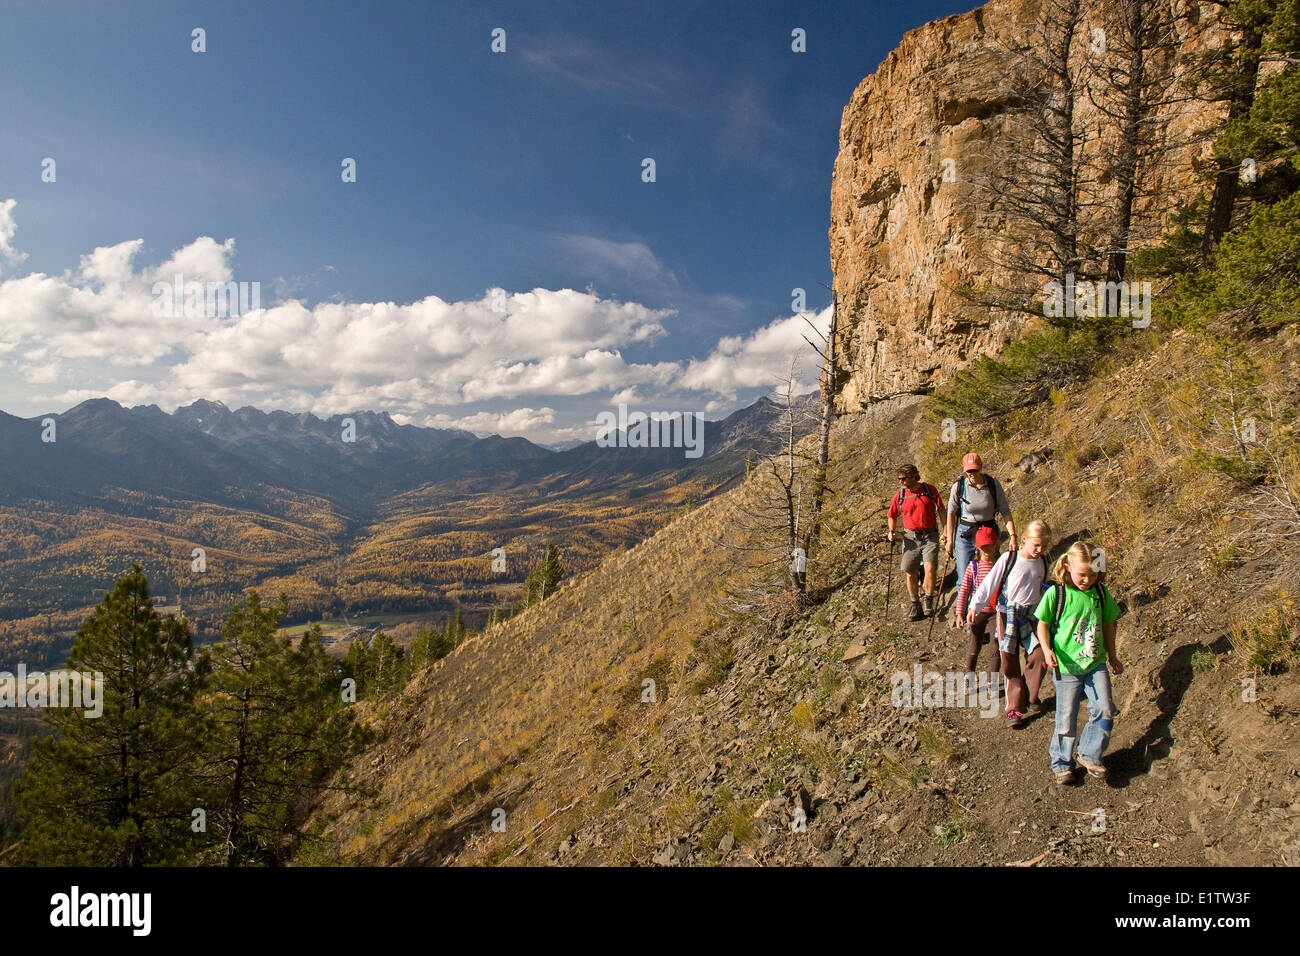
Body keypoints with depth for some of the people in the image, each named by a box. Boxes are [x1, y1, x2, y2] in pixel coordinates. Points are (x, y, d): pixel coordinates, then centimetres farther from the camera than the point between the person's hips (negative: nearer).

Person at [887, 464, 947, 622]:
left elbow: (941, 511, 6)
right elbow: (892, 516, 16)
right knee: (910, 573, 1)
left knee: (929, 567, -20)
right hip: (910, 537, 2)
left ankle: (929, 602, -1)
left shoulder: (930, 490, -1)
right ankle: (915, 607, 17)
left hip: (930, 535, -2)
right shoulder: (900, 495, 3)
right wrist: (891, 531, 1)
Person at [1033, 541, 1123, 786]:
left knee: (1105, 710, -6)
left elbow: (1108, 625, 14)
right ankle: (1061, 763, 23)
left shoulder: (1101, 594, 0)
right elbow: (1043, 624, -2)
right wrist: (1047, 650, -17)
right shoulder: (1056, 594, -11)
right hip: (1066, 665, -3)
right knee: (1066, 717, 3)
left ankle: (1089, 755, 16)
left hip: (1096, 663, 3)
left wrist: (1112, 656, 21)